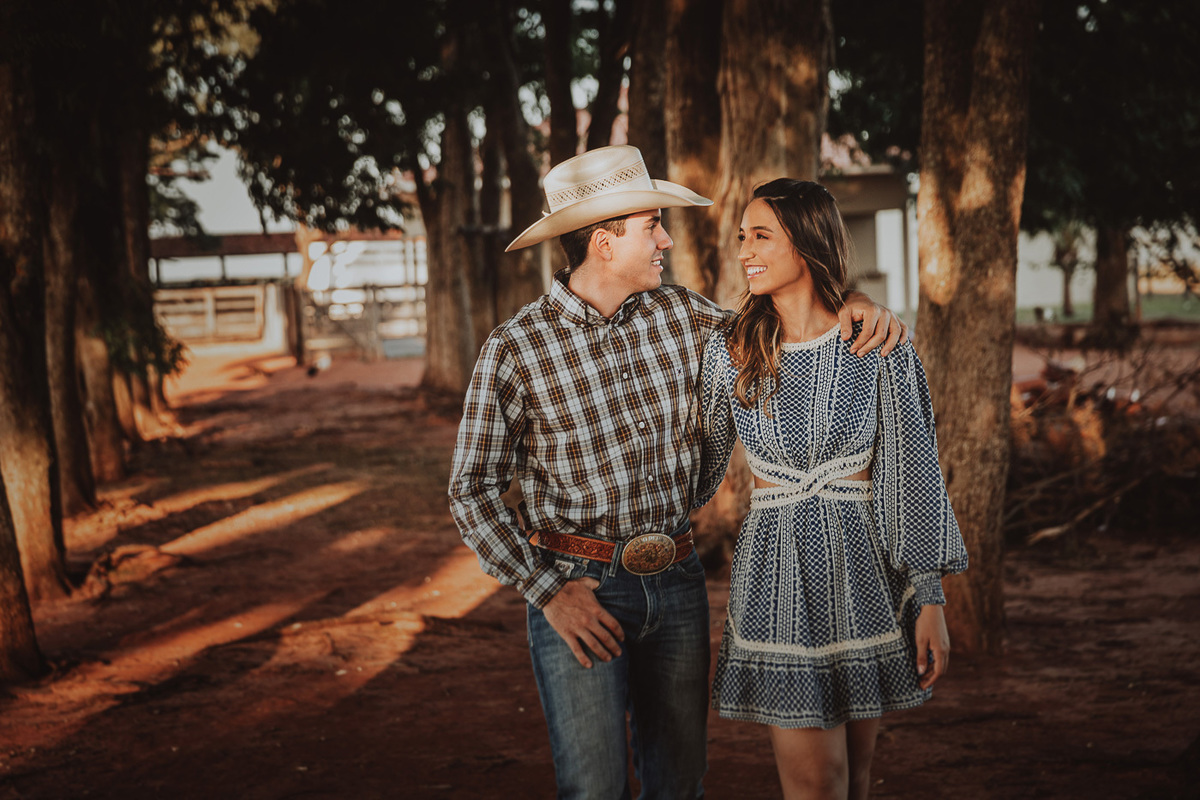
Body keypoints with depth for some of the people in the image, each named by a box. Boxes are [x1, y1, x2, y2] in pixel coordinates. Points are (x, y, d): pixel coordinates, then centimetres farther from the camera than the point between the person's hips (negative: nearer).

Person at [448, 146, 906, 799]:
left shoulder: (679, 315, 4)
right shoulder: (515, 351, -8)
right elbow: (473, 491, -5)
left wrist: (850, 306, -4)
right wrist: (546, 592, -13)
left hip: (676, 579, 5)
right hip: (581, 584, -5)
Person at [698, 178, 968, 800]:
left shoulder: (879, 346, -3)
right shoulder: (729, 351, 1)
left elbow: (914, 471, -2)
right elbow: (701, 463, 12)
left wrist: (929, 598, -4)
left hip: (865, 569, 0)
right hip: (777, 571, 0)